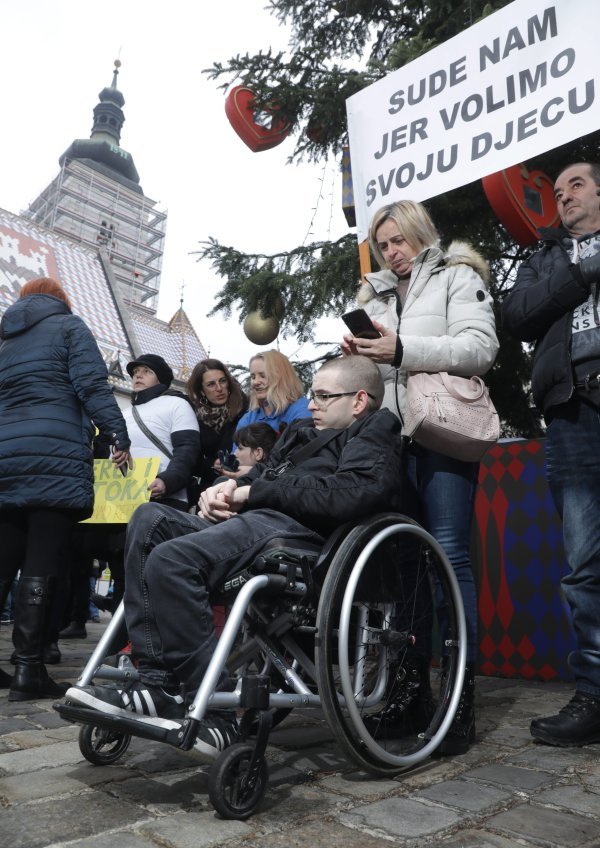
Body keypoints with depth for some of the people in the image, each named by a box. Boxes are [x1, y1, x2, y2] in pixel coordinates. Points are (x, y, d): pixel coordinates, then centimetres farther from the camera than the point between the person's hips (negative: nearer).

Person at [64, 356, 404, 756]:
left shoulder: (374, 435, 5)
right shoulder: (303, 433, 33)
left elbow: (342, 495, -14)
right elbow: (262, 474, 31)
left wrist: (253, 493, -8)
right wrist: (226, 489, 6)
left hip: (299, 531, -9)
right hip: (256, 519, 10)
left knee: (170, 559, -26)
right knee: (151, 519, -8)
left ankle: (215, 718, -19)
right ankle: (157, 683, -15)